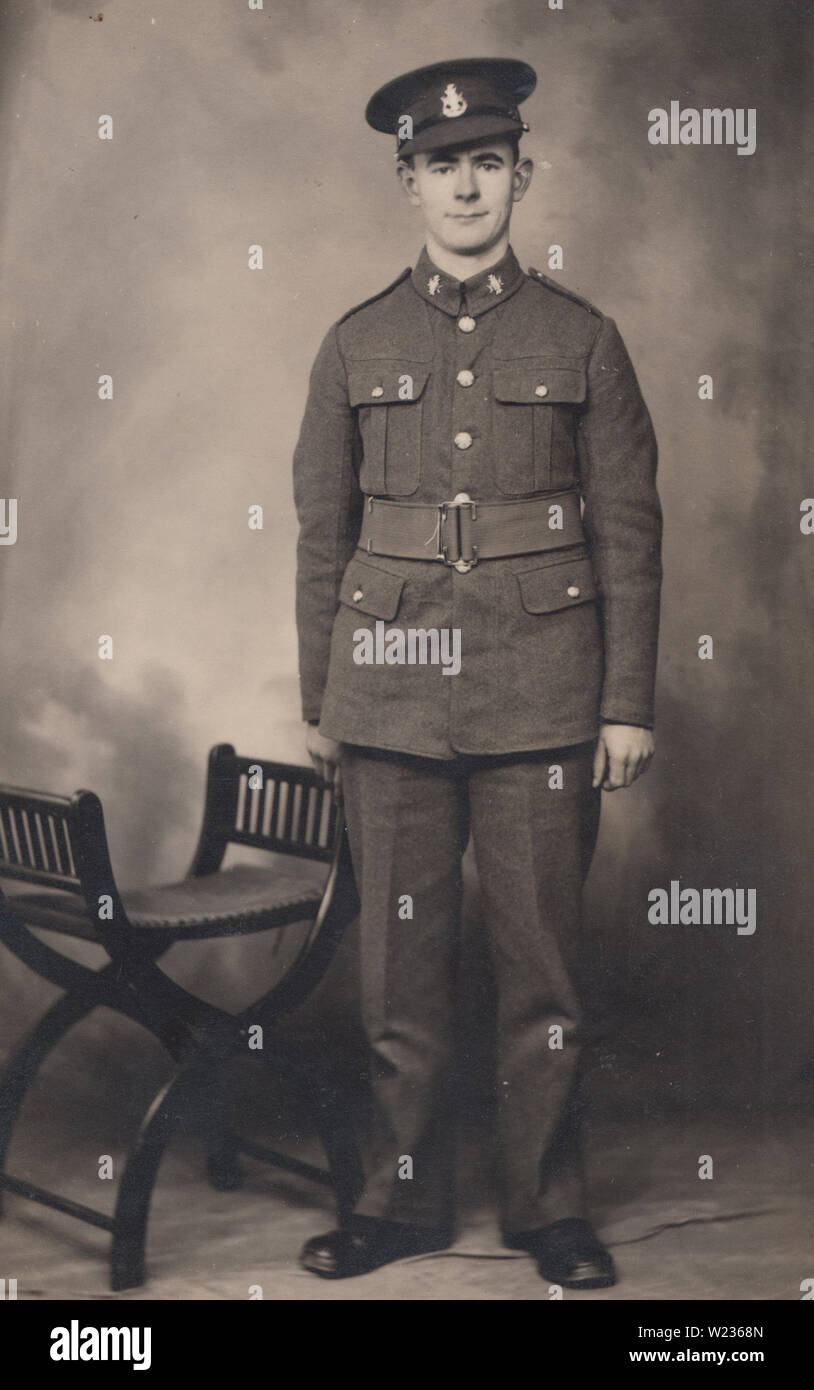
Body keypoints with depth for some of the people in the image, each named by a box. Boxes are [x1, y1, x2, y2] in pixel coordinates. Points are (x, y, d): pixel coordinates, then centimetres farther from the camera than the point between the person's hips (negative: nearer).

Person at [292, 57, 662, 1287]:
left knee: (543, 961, 5)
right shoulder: (357, 346, 8)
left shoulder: (583, 340, 5)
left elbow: (630, 533, 4)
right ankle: (402, 1200, 22)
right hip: (391, 700, 1)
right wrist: (317, 702, 7)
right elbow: (321, 533, 9)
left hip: (541, 703, -1)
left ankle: (549, 1207, 20)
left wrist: (629, 706, -1)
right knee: (401, 962, 7)